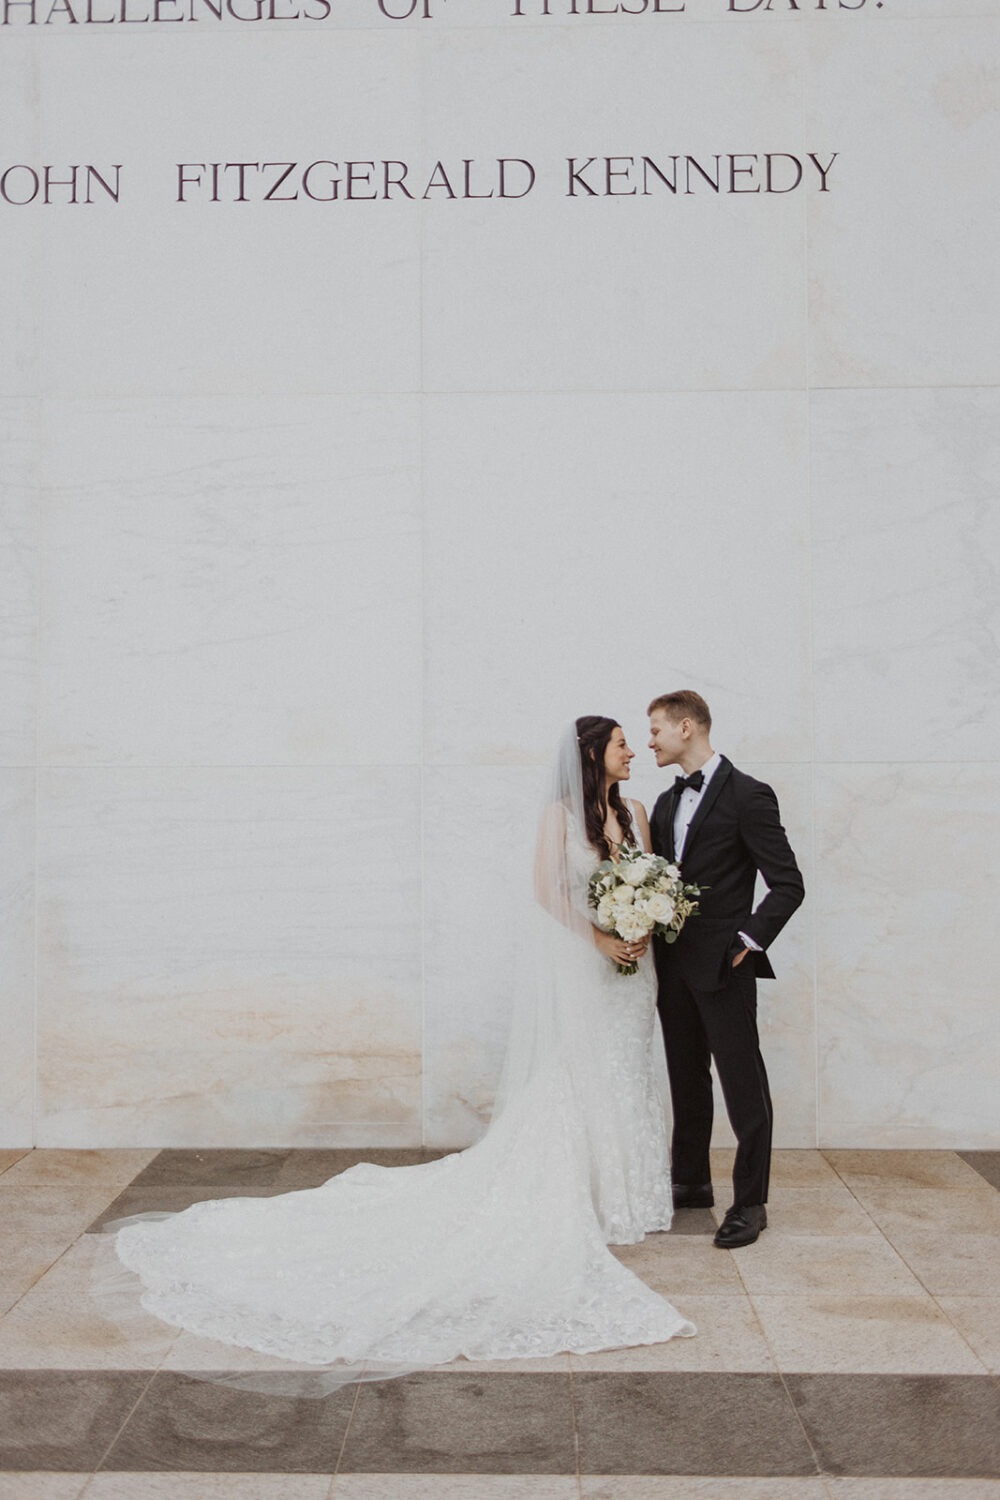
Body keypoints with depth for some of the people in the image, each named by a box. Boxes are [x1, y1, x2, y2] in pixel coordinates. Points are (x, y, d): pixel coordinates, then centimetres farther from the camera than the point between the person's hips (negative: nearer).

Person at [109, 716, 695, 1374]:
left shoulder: (636, 812, 10)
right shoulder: (561, 811, -6)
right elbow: (549, 891, -10)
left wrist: (644, 931, -10)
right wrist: (600, 940, -17)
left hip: (628, 968, 5)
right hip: (576, 968, -5)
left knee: (623, 1079, 10)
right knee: (569, 1087, -1)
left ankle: (621, 1194, 22)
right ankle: (571, 1198, 9)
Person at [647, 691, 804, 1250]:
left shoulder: (748, 796, -10)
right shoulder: (668, 802, 14)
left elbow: (788, 884, -11)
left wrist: (747, 942, -14)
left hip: (723, 967, -8)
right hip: (675, 965, 8)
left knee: (743, 1083, 0)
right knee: (686, 1079, 16)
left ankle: (750, 1203, 9)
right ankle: (692, 1182, 29)